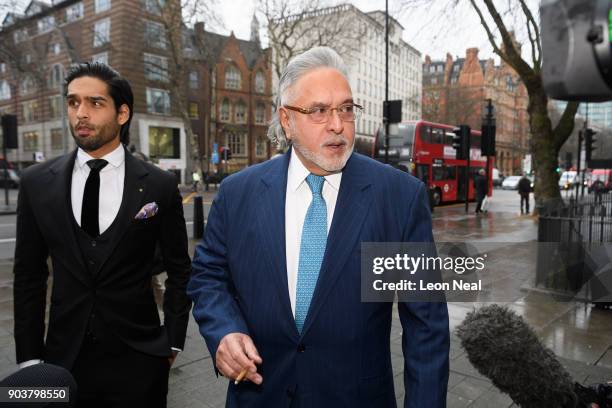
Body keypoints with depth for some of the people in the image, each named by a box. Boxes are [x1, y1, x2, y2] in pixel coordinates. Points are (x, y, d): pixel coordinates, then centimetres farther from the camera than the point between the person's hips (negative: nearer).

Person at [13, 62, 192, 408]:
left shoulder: (159, 185, -8)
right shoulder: (38, 182, -1)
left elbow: (180, 270, 0)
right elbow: (29, 274, 4)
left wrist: (173, 341, 0)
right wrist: (29, 356, 4)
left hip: (138, 359, -1)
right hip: (64, 357, 2)